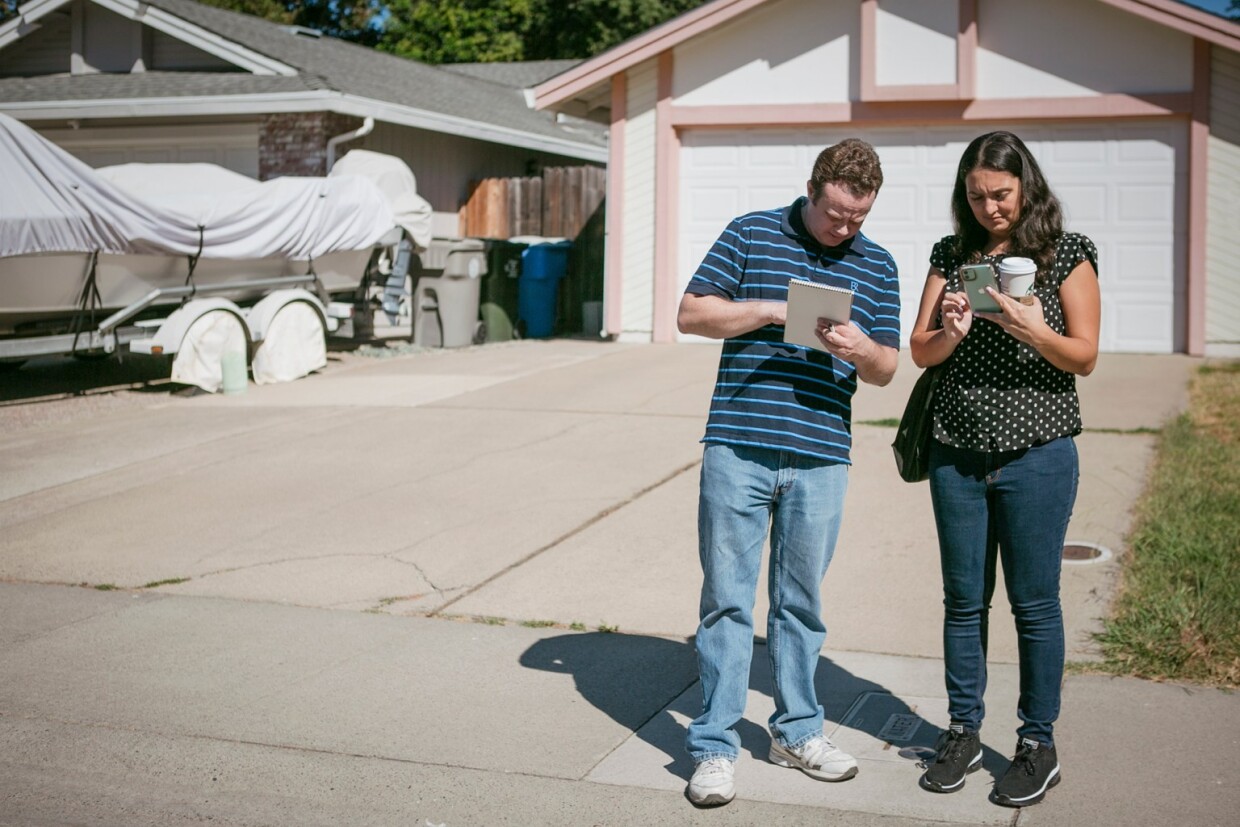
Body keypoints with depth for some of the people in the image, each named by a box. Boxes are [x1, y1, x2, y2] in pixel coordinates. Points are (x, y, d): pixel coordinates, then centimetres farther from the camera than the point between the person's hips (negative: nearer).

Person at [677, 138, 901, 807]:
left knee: (801, 601, 12)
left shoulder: (877, 265, 11)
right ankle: (714, 745, 10)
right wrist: (772, 309, -13)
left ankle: (796, 731, 27)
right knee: (727, 599, 2)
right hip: (737, 450, -2)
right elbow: (691, 314, 0)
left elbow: (886, 369, 11)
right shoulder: (750, 235, 3)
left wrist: (861, 348, -12)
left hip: (820, 458, 2)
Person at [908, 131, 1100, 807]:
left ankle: (1039, 744, 15)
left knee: (1034, 601, 3)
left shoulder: (1068, 253, 0)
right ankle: (963, 732, 22)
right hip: (957, 453, 3)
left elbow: (1084, 358, -3)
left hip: (1037, 453, -3)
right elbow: (920, 352, 6)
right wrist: (950, 333, -16)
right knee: (964, 599, 10)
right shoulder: (951, 255, 8)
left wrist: (1032, 331, -21)